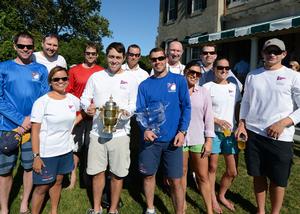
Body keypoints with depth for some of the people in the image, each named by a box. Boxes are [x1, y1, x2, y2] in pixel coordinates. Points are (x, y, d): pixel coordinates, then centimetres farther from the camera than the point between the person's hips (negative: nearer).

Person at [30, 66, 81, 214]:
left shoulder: (73, 99, -1)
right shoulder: (41, 102, -14)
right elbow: (35, 131, -13)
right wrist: (36, 156, -16)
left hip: (65, 150, 5)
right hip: (46, 153, -4)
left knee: (57, 181, 18)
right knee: (42, 186, 7)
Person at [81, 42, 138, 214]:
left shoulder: (130, 78, 3)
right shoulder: (95, 76, 7)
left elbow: (135, 104, -1)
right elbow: (85, 98, 7)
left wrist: (127, 111, -22)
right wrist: (88, 107, -15)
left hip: (120, 133, -1)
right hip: (97, 132, 2)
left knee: (117, 173, 7)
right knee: (97, 171, 11)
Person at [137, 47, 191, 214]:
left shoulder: (179, 80, 2)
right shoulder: (144, 85, 6)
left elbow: (186, 107, 0)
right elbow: (140, 110, 1)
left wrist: (182, 131, -11)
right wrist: (145, 129, -16)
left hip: (172, 138, -2)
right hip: (150, 138, 2)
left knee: (175, 181, 2)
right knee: (149, 175, 14)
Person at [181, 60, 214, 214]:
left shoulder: (203, 92, 3)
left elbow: (208, 117, 3)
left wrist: (209, 140, -2)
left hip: (199, 139, 1)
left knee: (203, 176, 7)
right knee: (182, 172, 13)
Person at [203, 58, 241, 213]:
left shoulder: (234, 87, 10)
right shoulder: (207, 87, -4)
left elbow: (237, 110, 15)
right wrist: (217, 120, -17)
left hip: (231, 132, 5)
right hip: (213, 132, -4)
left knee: (233, 171, 9)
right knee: (212, 167, 7)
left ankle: (222, 196, 34)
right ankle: (213, 199, 28)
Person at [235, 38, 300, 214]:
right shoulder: (253, 75, 9)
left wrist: (283, 123, -16)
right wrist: (241, 124, 3)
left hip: (280, 138, -3)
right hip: (253, 134, 3)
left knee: (278, 180, 8)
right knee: (258, 175, 14)